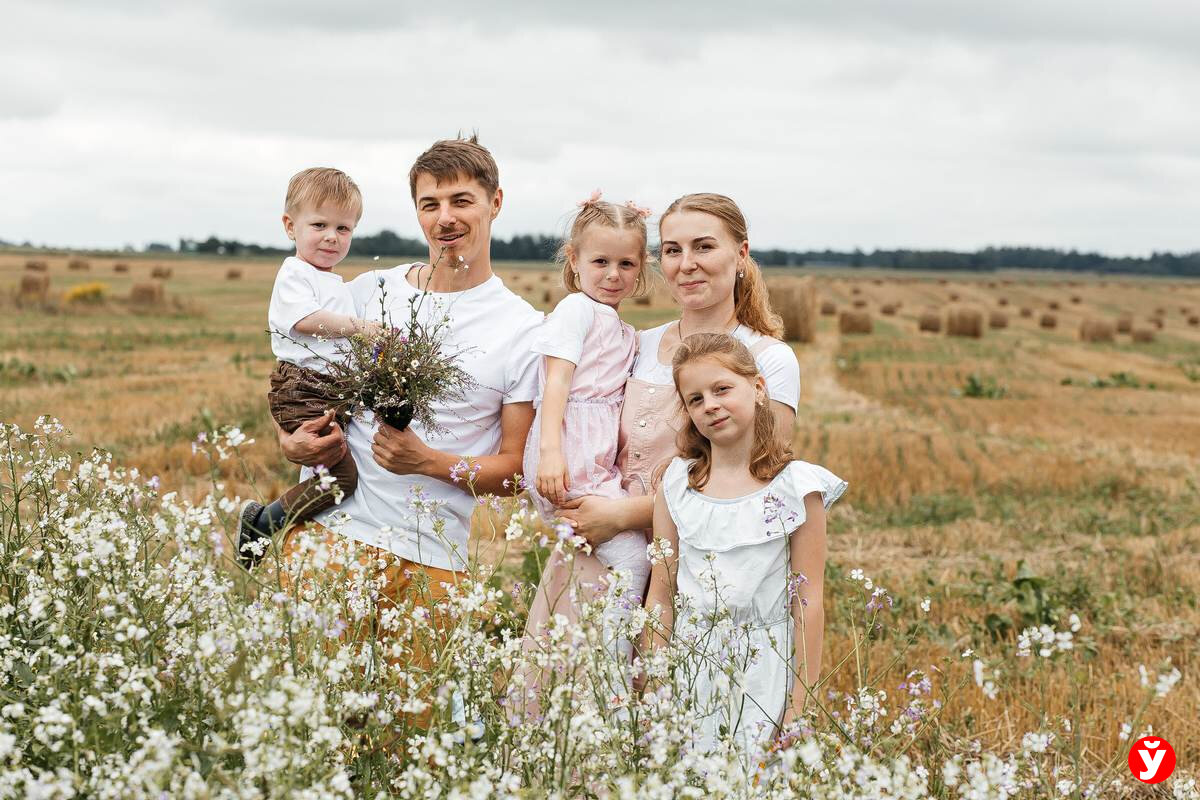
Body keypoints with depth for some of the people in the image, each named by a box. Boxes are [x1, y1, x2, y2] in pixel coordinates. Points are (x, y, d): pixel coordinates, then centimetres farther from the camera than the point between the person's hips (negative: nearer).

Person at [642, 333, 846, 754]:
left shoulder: (794, 487, -6)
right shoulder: (677, 483, 4)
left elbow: (808, 602, -6)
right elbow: (661, 592, 6)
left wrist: (800, 705, -8)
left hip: (763, 671, -3)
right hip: (690, 667, 3)